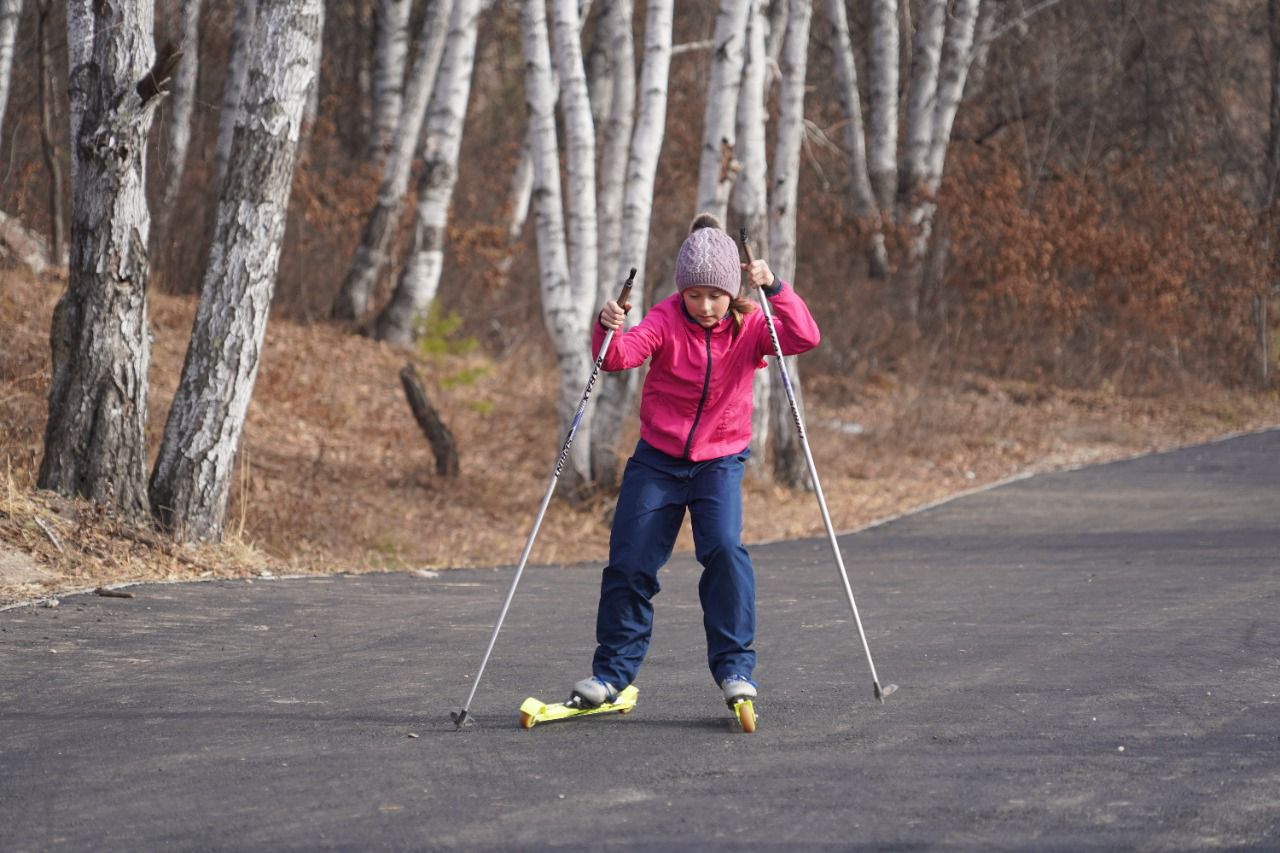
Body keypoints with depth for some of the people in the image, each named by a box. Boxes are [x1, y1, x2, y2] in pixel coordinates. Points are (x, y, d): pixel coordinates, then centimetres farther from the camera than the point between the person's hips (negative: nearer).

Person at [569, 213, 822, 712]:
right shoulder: (667, 321, -11)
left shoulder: (749, 326, -8)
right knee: (629, 562, 0)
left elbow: (805, 338, -24)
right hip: (658, 459, 1)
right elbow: (620, 356, -26)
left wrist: (775, 290, -35)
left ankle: (734, 667, -12)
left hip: (720, 461, -1)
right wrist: (609, 331, -46)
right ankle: (613, 670, 16)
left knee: (724, 549, -22)